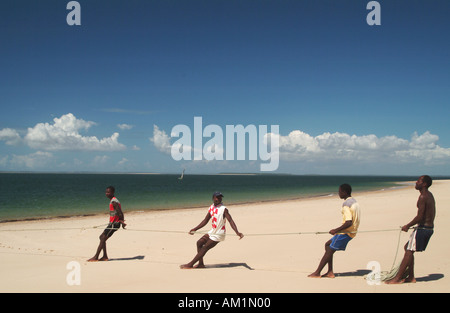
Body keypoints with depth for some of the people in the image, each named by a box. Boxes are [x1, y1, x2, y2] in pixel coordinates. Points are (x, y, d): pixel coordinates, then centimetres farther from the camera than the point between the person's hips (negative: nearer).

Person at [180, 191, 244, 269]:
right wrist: (195, 229, 15)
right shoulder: (211, 207, 6)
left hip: (218, 234, -8)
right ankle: (201, 264, 14)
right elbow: (205, 220, 16)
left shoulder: (223, 209, -17)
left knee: (205, 248, -5)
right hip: (212, 232, 8)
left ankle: (190, 264, 5)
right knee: (199, 243, 8)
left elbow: (231, 221, -26)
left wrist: (237, 232, -40)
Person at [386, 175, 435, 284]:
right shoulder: (429, 195, 14)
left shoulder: (423, 197, -17)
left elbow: (420, 217, -21)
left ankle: (398, 278, -6)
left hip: (422, 228, -10)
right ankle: (411, 276, 18)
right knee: (408, 248, 16)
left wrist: (407, 226, -10)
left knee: (409, 251, -7)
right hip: (429, 227, 10)